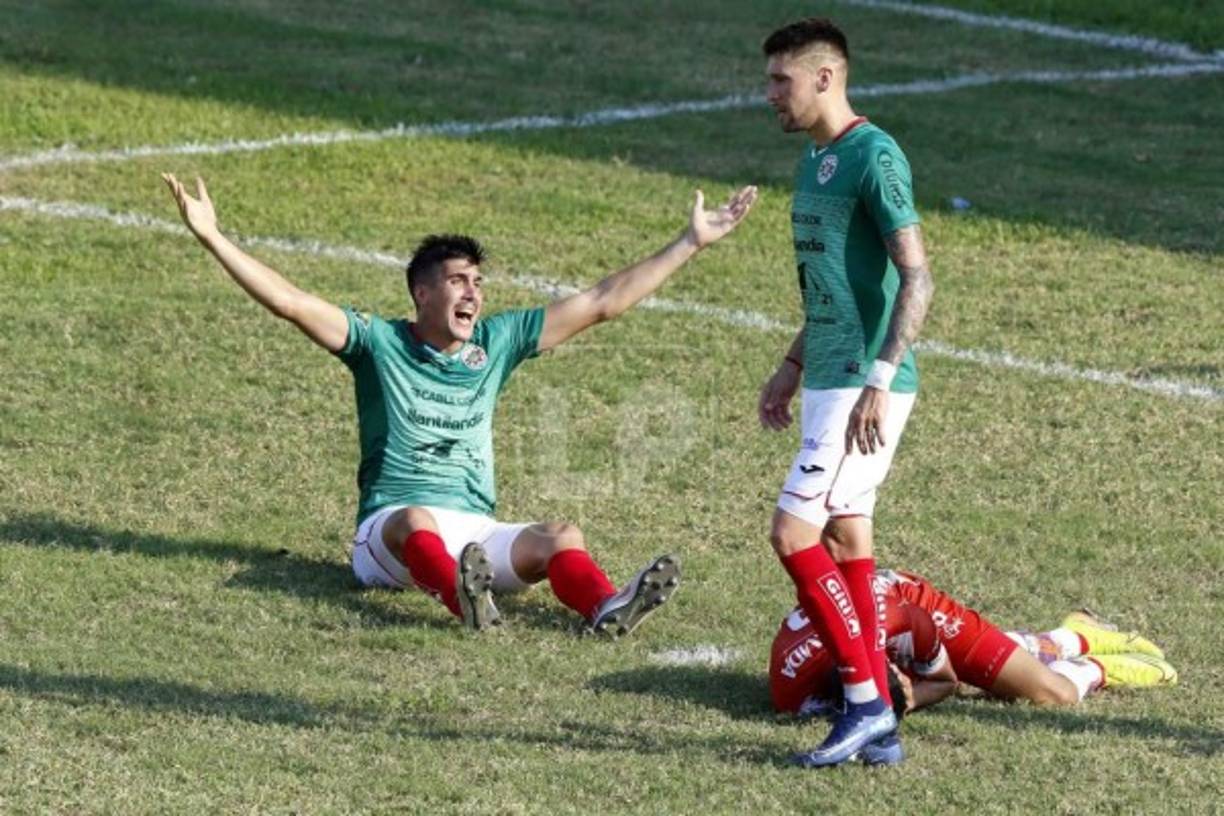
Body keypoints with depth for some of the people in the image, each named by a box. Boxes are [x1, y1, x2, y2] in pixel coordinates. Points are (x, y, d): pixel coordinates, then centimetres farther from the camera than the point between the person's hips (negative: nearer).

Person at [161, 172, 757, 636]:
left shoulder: (497, 343, 15)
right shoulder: (379, 344, 5)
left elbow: (600, 303, 17)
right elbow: (290, 302, -4)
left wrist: (692, 243, 16)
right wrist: (211, 238, -14)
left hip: (478, 535, 4)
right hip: (389, 531, -4)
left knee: (563, 539, -25)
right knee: (417, 519, -39)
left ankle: (608, 608, -57)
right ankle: (464, 600, -71)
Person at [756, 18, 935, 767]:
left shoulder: (874, 158, -15)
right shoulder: (815, 159, 15)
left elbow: (917, 280, -19)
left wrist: (879, 380, -25)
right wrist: (794, 367, 26)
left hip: (866, 384, -10)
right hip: (830, 378, 10)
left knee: (793, 532, -13)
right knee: (846, 538, 9)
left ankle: (867, 700, -7)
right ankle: (879, 721, 12)